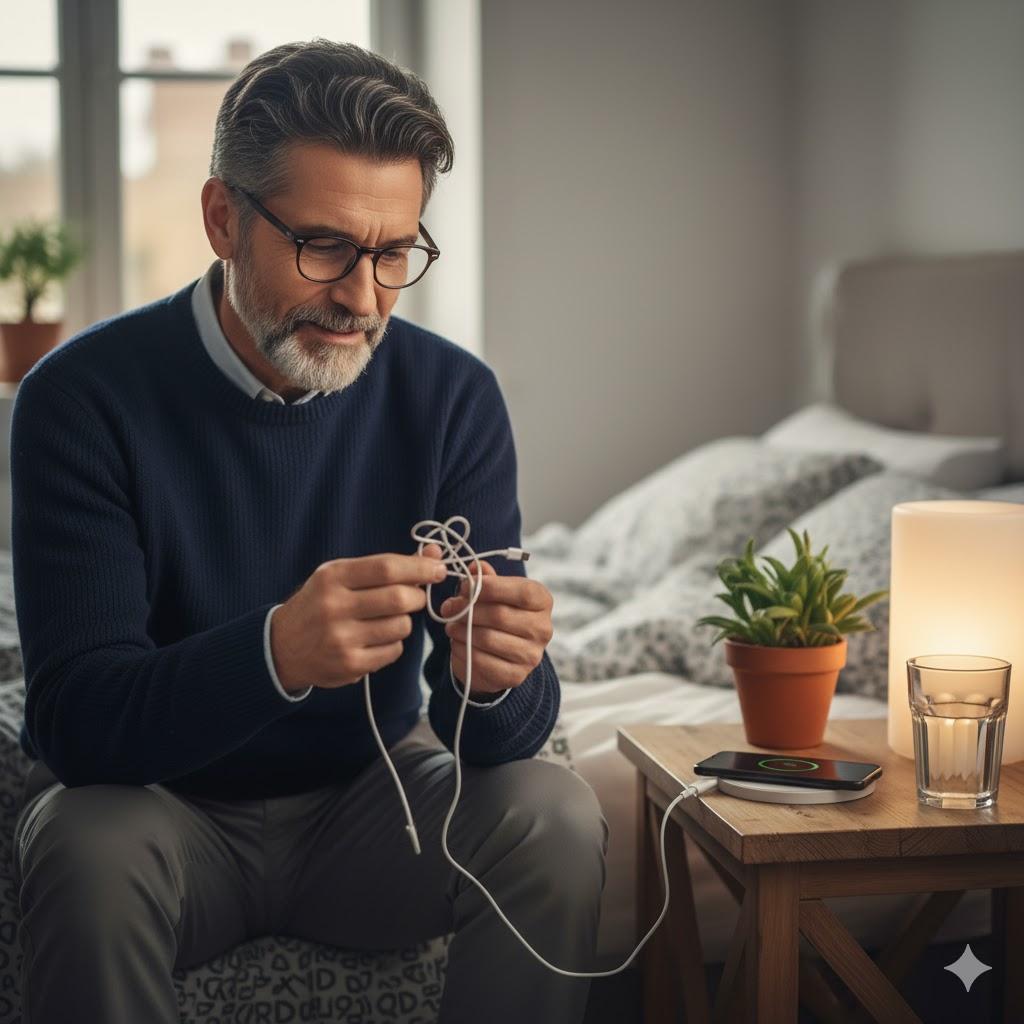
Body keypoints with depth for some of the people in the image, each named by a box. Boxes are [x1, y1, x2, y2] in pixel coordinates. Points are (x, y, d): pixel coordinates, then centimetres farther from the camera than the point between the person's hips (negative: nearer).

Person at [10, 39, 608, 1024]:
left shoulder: (452, 396, -9)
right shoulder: (84, 396, -17)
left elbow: (495, 736, -11)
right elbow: (78, 717, -23)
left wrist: (495, 677, -37)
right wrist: (276, 654, -43)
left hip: (369, 796, 2)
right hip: (155, 802, -2)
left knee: (554, 815, -24)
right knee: (94, 851, -34)